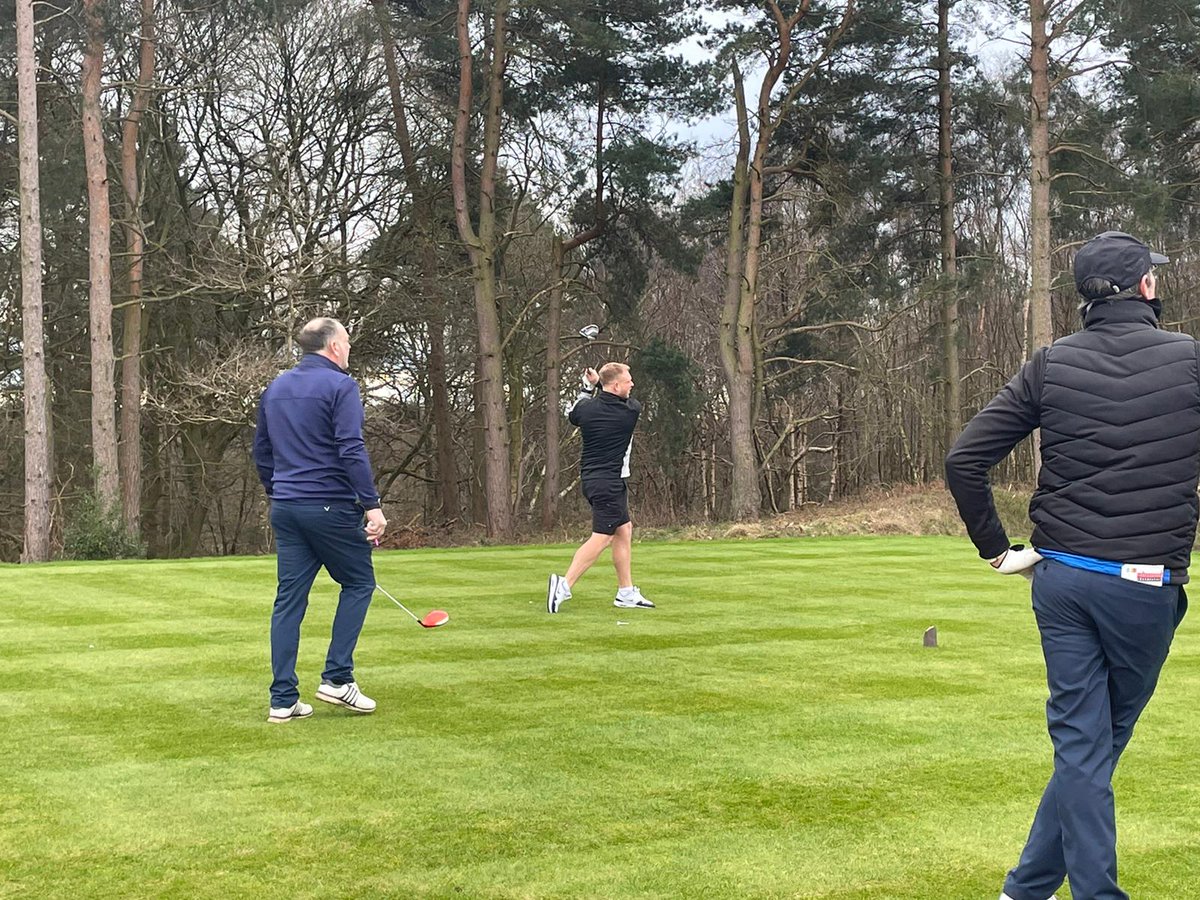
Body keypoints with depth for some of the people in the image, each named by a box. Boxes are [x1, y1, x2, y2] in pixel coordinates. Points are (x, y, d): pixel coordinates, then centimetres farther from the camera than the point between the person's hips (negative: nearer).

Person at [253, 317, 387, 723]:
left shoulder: (275, 388, 15)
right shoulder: (339, 385, -8)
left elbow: (262, 453, 19)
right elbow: (351, 450, -17)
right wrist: (372, 504, -17)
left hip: (286, 508, 7)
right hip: (330, 506, -7)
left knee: (289, 599, 6)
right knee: (359, 583, 10)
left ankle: (283, 699, 6)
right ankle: (337, 678, 4)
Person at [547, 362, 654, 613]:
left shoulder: (586, 408, 1)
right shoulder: (631, 411, -12)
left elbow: (572, 416, 25)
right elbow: (629, 402, 13)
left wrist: (587, 387, 24)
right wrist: (598, 383, 14)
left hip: (591, 478, 8)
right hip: (609, 482, -8)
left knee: (624, 530, 14)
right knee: (602, 537, -8)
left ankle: (627, 593, 16)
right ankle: (564, 585, -17)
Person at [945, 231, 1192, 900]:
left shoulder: (1052, 364, 2)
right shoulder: (1189, 358, -4)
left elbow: (964, 461, -3)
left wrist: (996, 549, 6)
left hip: (1060, 577, 2)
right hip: (1147, 586, -2)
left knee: (1082, 744, 8)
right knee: (1099, 743, 12)